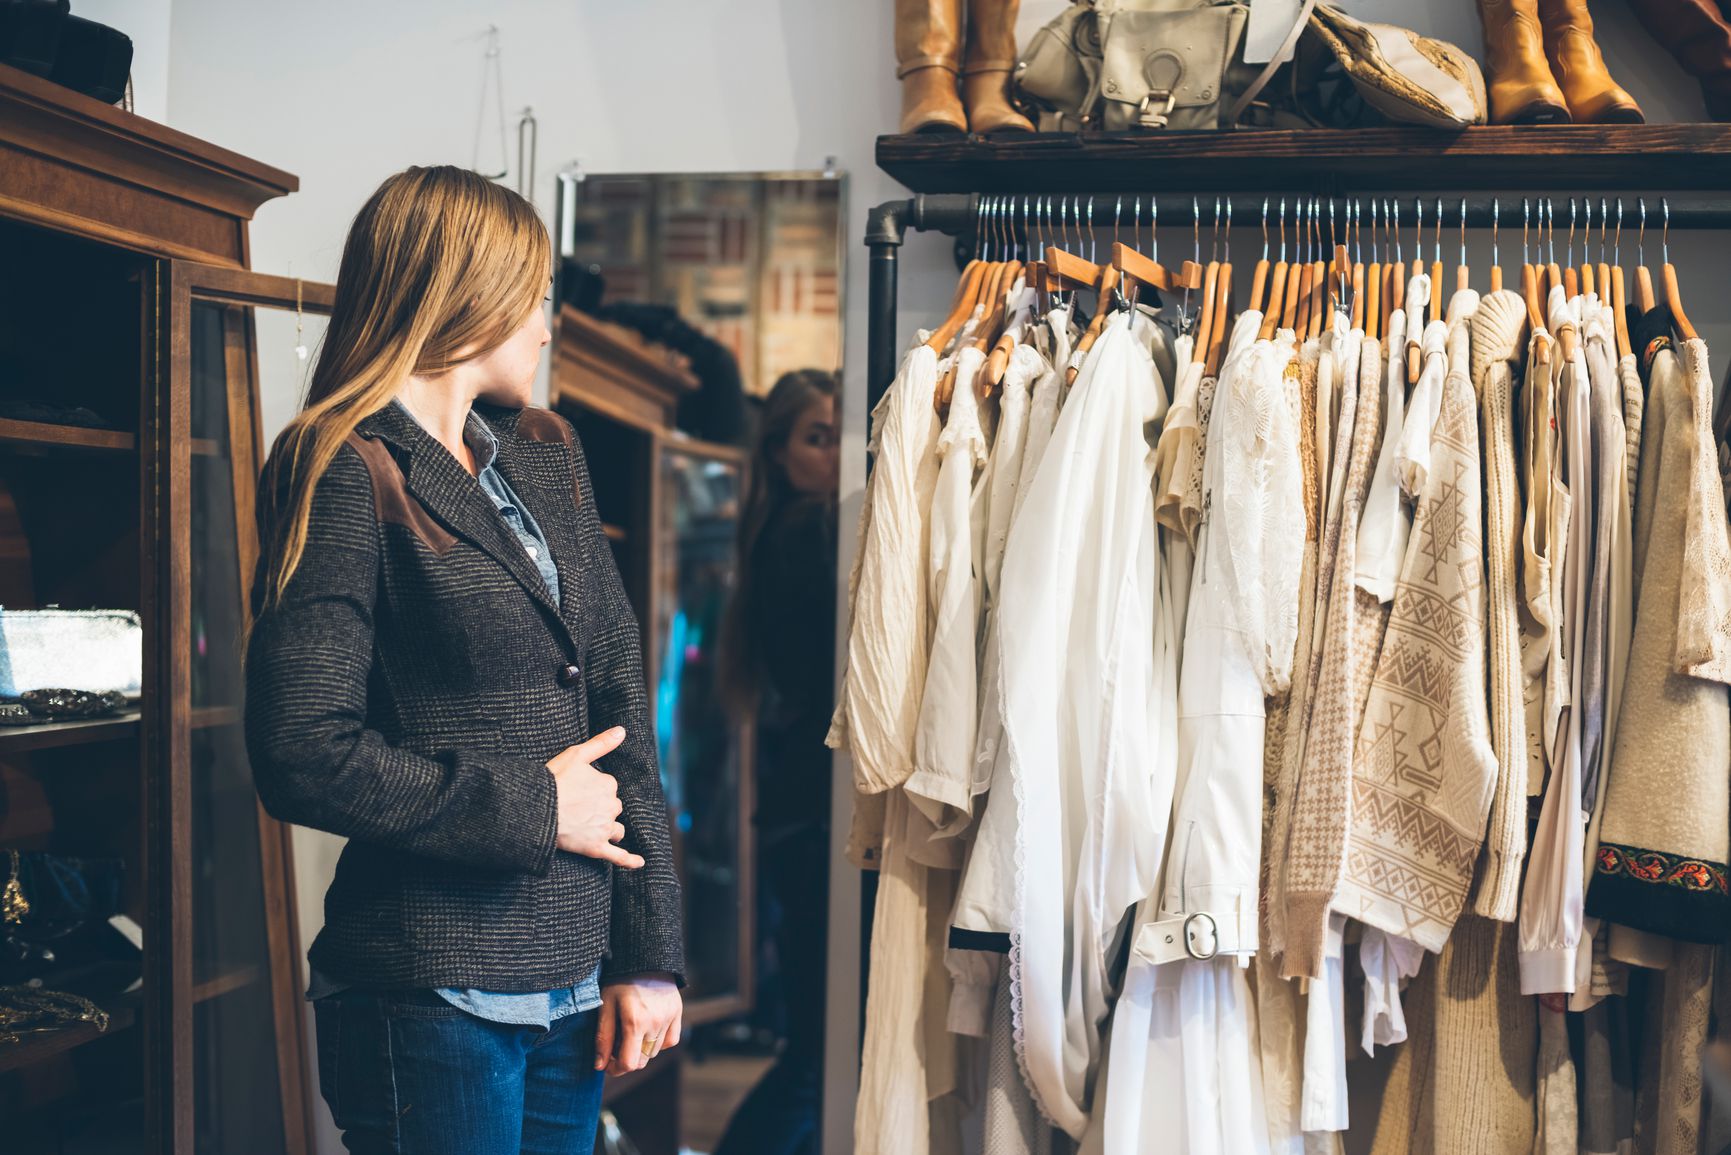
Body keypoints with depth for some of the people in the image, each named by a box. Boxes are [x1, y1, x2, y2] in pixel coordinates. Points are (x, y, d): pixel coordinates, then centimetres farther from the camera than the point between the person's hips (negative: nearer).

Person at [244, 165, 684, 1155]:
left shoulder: (548, 454, 13)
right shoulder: (348, 474, -8)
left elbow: (620, 697, 8)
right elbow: (305, 756, -15)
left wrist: (651, 951, 2)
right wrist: (532, 807, -9)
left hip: (577, 981, 6)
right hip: (436, 996, -6)